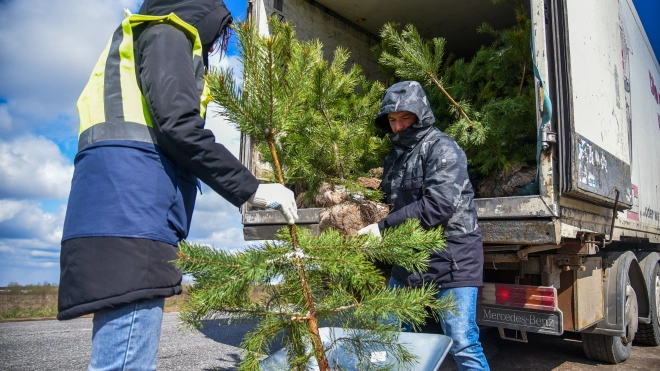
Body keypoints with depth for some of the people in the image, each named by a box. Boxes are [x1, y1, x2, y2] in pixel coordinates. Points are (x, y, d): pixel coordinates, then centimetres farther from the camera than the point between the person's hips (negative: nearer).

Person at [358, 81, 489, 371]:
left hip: (451, 258, -8)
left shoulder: (442, 148, -12)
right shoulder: (396, 155, 15)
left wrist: (384, 227, -22)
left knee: (462, 345, -4)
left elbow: (438, 204, -24)